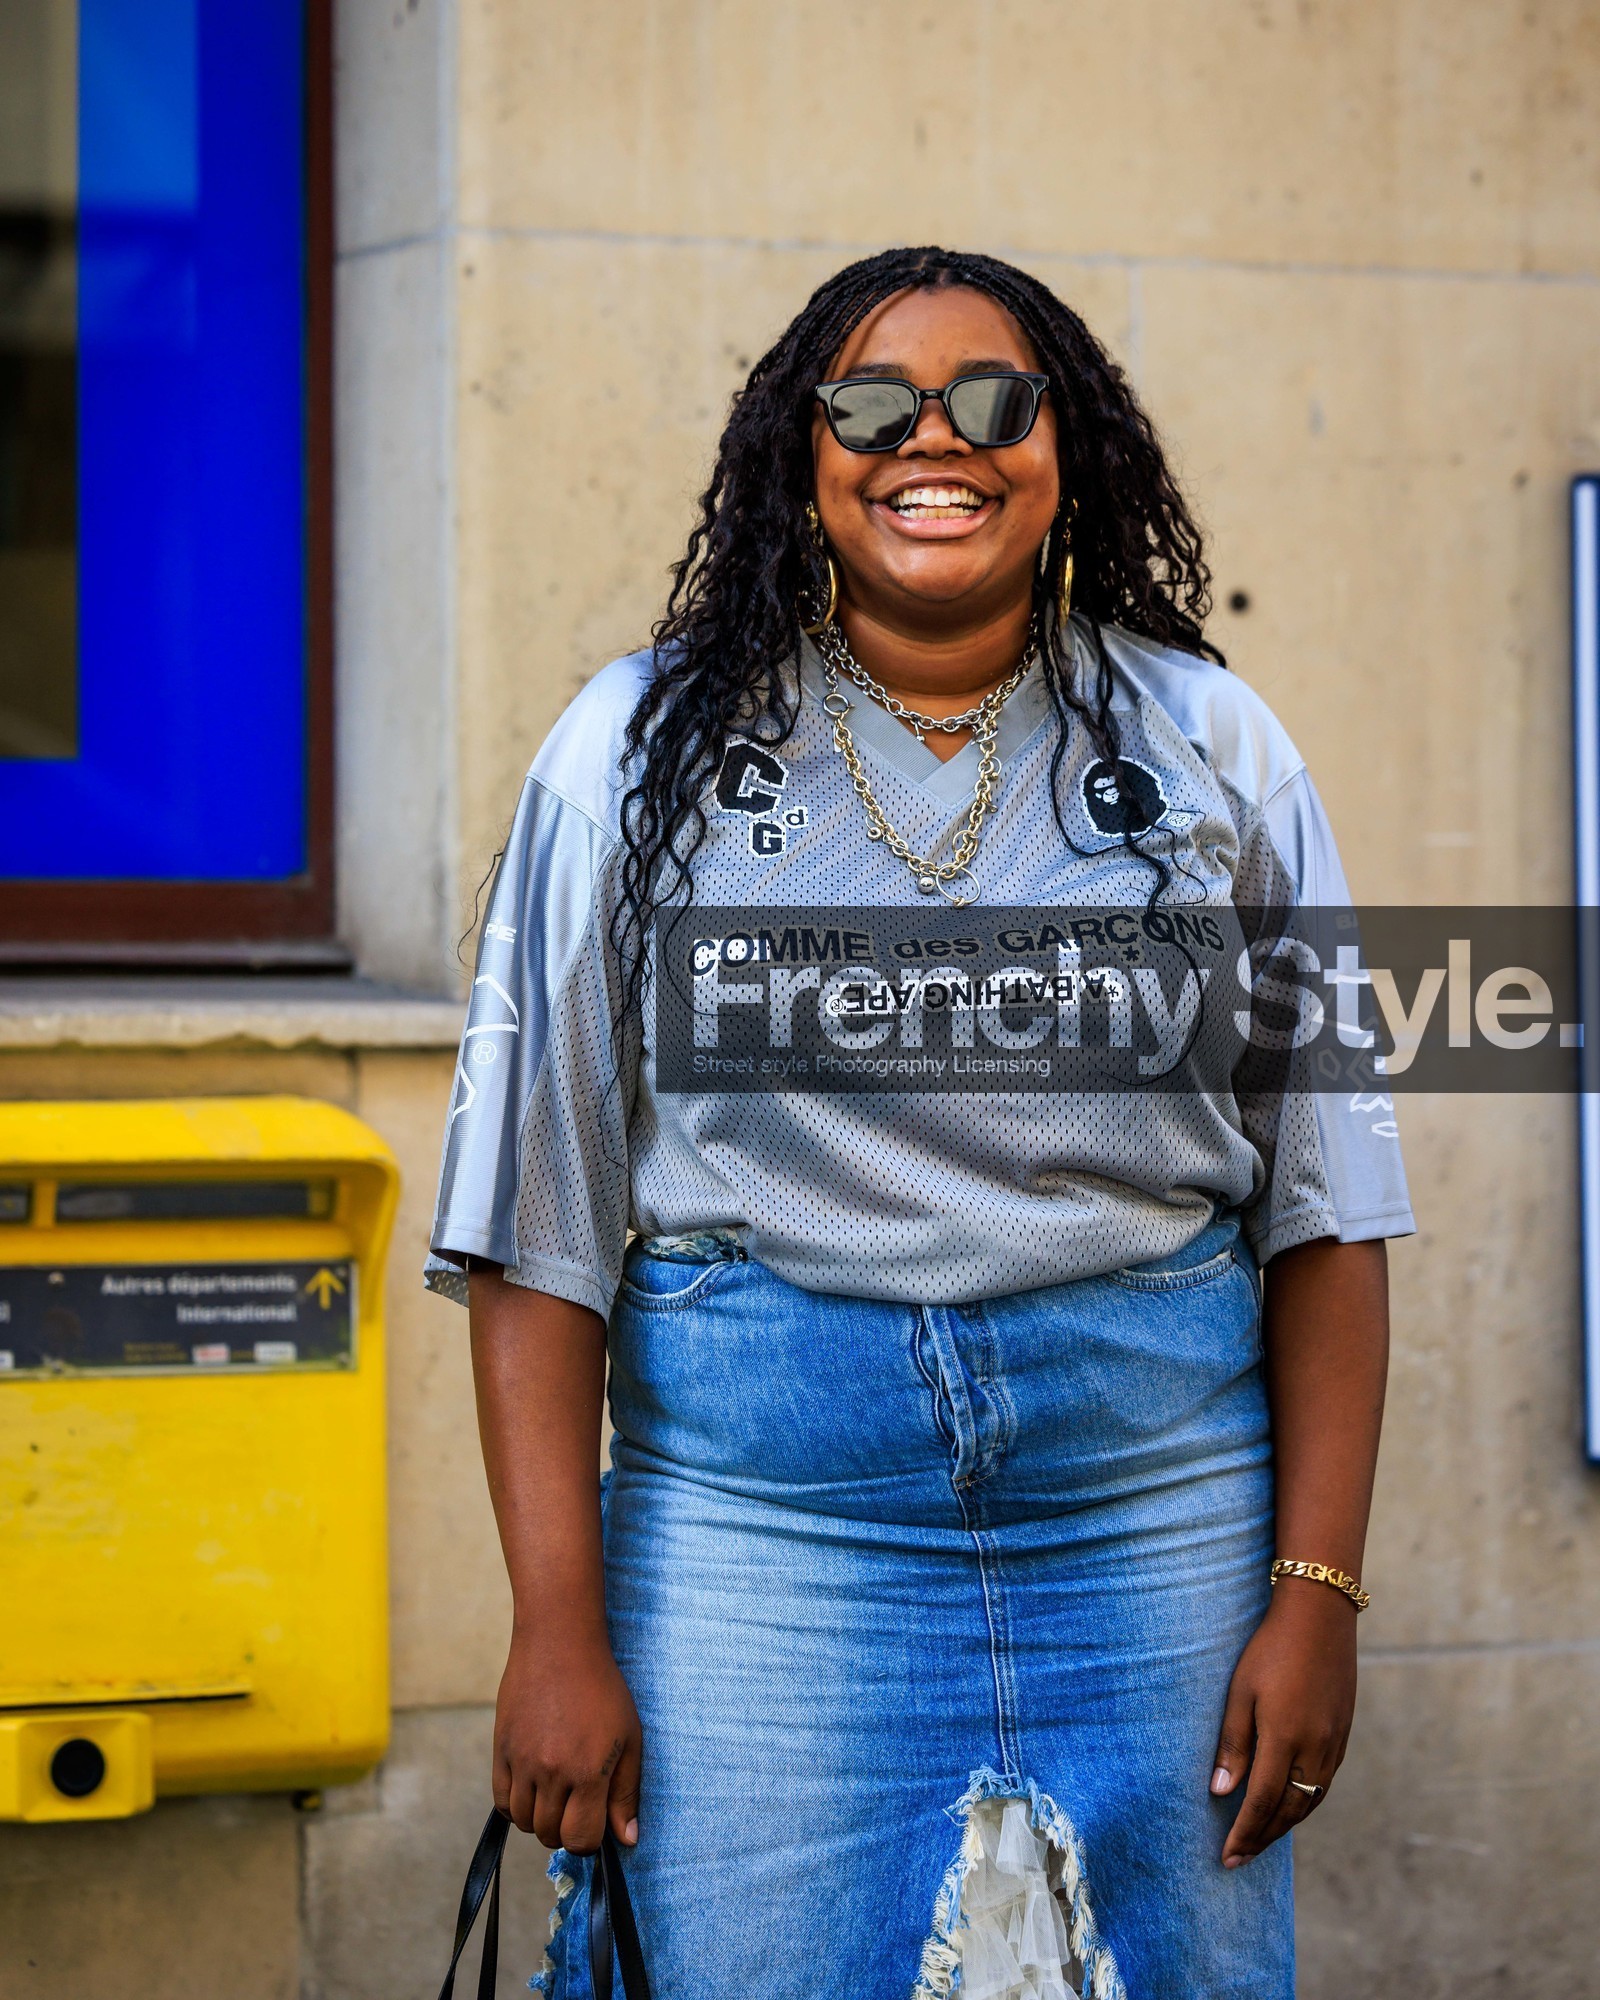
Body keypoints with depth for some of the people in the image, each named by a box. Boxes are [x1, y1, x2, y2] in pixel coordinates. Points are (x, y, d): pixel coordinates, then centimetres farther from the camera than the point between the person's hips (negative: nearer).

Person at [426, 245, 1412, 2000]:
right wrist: (558, 1625, -7)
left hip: (1159, 1515, 1)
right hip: (756, 1514, -1)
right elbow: (536, 1219, 0)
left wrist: (1317, 1592, -2)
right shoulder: (643, 754, 3)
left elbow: (1324, 1205, 6)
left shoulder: (1208, 751, 7)